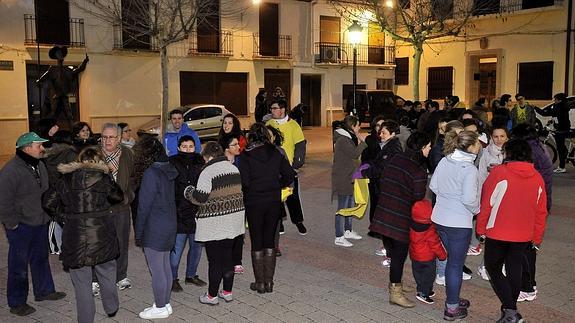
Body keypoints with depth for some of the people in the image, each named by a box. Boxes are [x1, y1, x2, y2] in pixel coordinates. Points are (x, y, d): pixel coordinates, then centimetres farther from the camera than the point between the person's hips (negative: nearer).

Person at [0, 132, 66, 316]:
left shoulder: (40, 165, 6)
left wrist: (47, 214, 14)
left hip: (40, 223, 8)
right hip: (21, 226, -8)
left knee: (41, 258, 20)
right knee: (19, 265, 4)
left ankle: (44, 291, 36)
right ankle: (17, 303, 17)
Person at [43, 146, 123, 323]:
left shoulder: (66, 180, 1)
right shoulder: (103, 178, -5)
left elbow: (48, 202, 1)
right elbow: (118, 197, 5)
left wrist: (64, 213, 15)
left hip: (75, 240, 1)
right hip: (102, 237, -1)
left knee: (82, 283, 10)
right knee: (107, 277, 20)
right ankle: (111, 308, 34)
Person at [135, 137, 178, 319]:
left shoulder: (151, 173, -18)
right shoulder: (169, 170, 6)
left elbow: (144, 205, -16)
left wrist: (138, 233, -7)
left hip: (154, 229, -8)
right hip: (169, 225, 8)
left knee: (157, 271, 3)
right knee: (165, 267, 15)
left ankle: (160, 308, 13)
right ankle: (165, 304, 26)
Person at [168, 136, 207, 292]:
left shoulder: (200, 162, 6)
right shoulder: (172, 163, -5)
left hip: (197, 213, 5)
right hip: (179, 213, -4)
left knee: (197, 245, 14)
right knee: (177, 247, -1)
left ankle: (191, 275, 31)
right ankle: (173, 278, 15)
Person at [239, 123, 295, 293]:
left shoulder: (246, 155, -10)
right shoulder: (276, 153, 1)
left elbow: (244, 181, -16)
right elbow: (290, 175, 0)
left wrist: (249, 191, 4)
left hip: (254, 203, -3)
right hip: (274, 201, 3)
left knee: (257, 242, 7)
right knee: (269, 240, 12)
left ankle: (260, 282, 12)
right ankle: (269, 281, 16)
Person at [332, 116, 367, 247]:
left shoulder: (348, 138, 14)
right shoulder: (342, 140, -19)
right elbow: (355, 154, -26)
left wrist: (359, 142, 4)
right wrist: (363, 142, -17)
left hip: (350, 178, 11)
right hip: (342, 180, -10)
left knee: (350, 205, 19)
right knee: (342, 208, -5)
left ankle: (348, 231, 32)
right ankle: (339, 237, 2)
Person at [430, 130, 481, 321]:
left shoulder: (444, 161, 1)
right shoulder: (469, 169, -19)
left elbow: (433, 186, 8)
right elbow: (469, 199, -22)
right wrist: (477, 210, -3)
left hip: (439, 218, 7)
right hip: (459, 222, -7)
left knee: (452, 260, 22)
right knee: (456, 264, 6)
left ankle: (453, 299, 35)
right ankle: (451, 308, 17)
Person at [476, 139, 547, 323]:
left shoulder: (498, 173, -13)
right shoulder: (537, 179, 1)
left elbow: (485, 204, -11)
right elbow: (541, 212, 7)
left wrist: (481, 229, 1)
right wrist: (537, 239, 17)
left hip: (497, 233, -4)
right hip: (523, 236, 4)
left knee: (493, 268, 9)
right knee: (514, 270, 17)